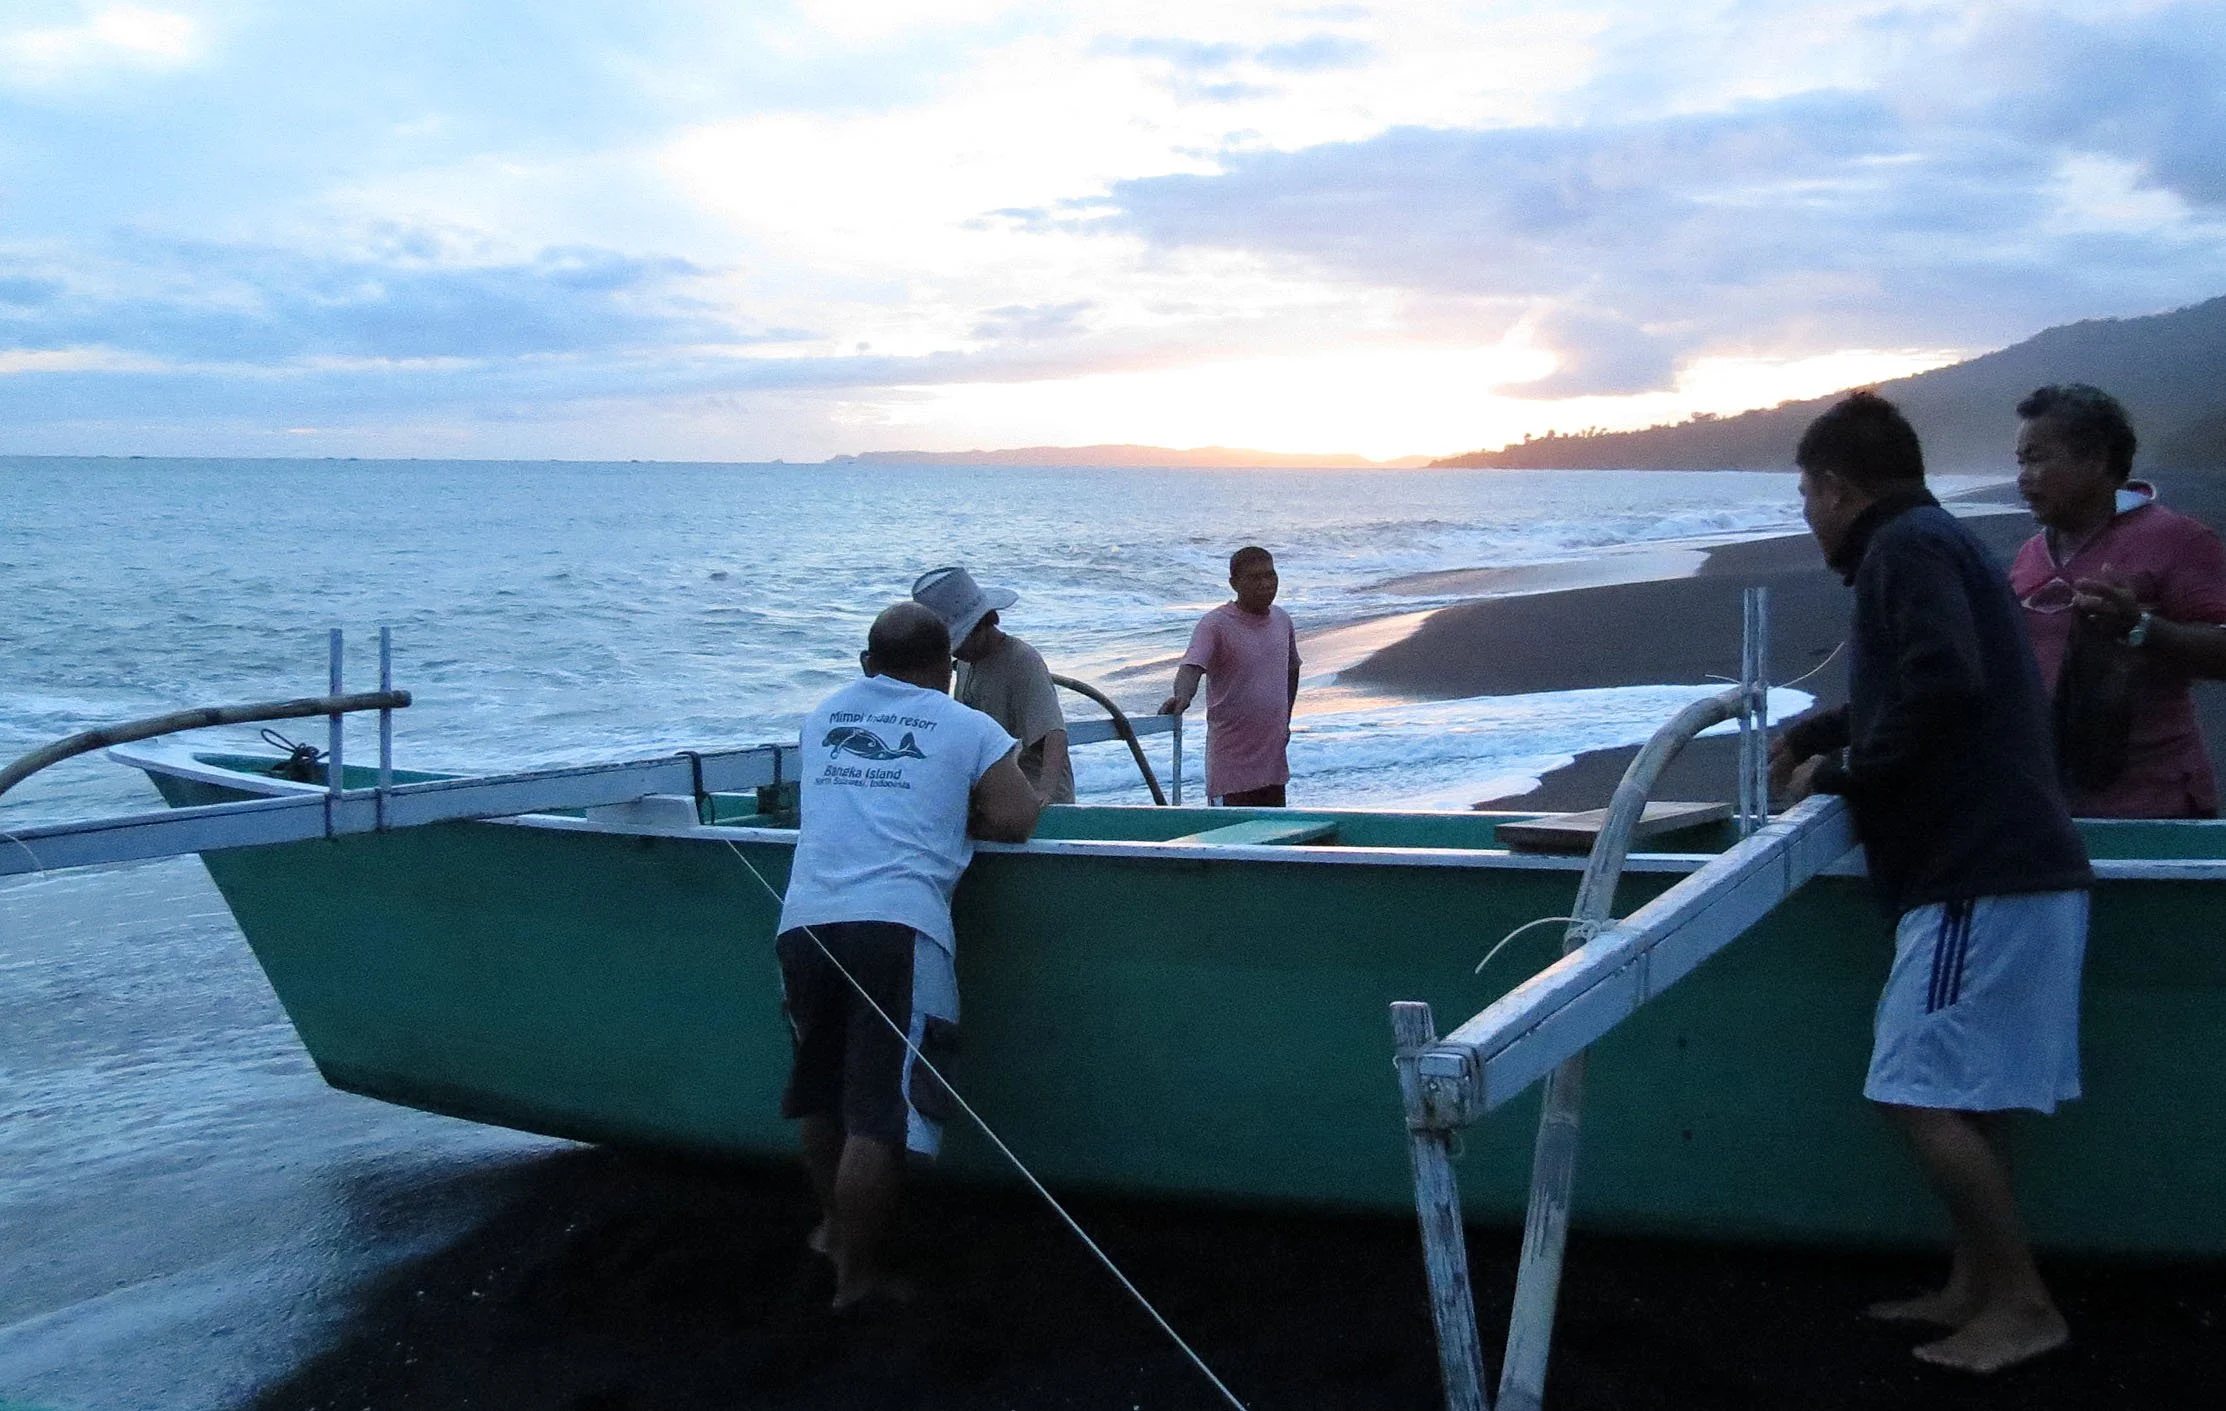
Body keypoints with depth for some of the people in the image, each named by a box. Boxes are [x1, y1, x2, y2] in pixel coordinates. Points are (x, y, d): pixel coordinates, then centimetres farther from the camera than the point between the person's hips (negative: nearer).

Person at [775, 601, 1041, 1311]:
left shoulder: (823, 716, 22)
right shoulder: (969, 728, 9)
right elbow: (1015, 822, 3)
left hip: (804, 923, 5)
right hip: (898, 927, -5)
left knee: (822, 1091, 22)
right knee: (880, 1116, 0)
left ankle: (832, 1224, 40)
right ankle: (857, 1277, 5)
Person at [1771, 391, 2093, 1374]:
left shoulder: (1907, 548, -10)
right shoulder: (1932, 543, 21)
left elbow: (1944, 687, -25)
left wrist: (1840, 768, -13)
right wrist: (1817, 732, 35)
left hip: (1982, 876, -11)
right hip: (2008, 865, 11)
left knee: (1920, 1092, -8)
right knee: (1957, 1094, 14)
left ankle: (2021, 1305, -1)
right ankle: (1976, 1289, 21)